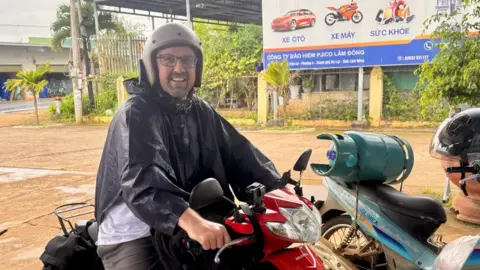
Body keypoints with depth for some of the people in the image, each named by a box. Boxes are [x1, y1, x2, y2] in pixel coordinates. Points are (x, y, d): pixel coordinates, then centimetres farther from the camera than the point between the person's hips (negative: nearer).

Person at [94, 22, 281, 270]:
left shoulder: (201, 111, 9)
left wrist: (277, 190, -13)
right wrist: (190, 220, -46)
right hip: (134, 234, -6)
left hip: (188, 227, 6)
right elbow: (141, 180, -30)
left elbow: (238, 154, 2)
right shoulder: (135, 113, -14)